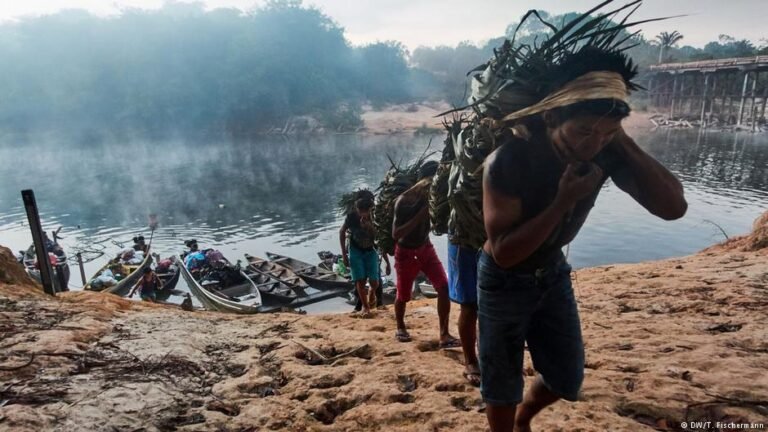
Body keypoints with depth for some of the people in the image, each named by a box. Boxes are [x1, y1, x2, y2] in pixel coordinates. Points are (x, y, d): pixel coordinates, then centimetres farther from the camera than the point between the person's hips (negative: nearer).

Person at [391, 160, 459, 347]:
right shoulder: (403, 201, -20)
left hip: (426, 248, 4)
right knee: (403, 296, 10)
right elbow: (396, 234, -26)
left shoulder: (431, 197, -6)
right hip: (406, 252, -4)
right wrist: (421, 214, -31)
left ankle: (444, 335, -4)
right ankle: (400, 327, 37)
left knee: (444, 288, -11)